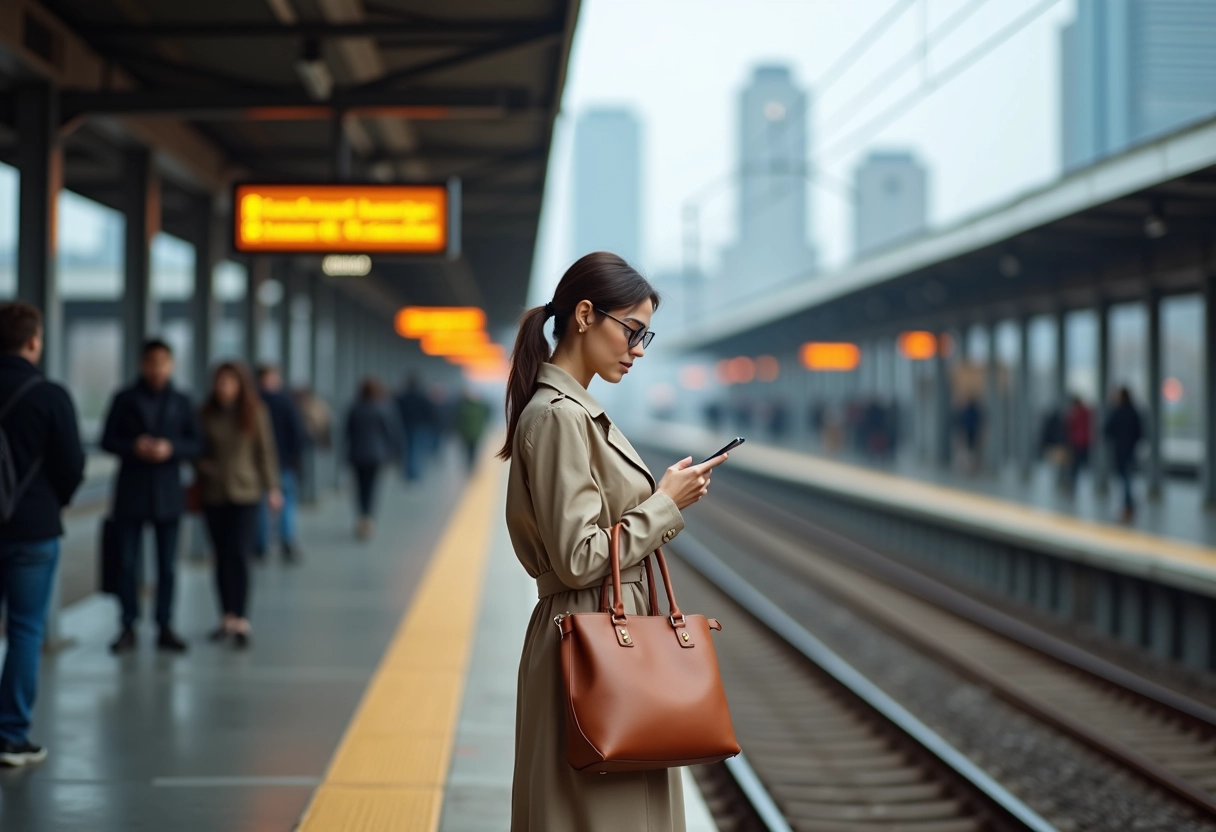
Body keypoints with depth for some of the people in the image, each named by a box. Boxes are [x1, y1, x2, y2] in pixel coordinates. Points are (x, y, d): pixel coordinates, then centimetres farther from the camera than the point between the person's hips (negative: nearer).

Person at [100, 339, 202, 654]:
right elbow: (107, 440, 2)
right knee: (127, 562, -1)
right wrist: (133, 447, -17)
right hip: (131, 491, -1)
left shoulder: (181, 402, 7)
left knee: (167, 565, 4)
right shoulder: (125, 399, 4)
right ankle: (127, 627, 6)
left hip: (168, 492, 1)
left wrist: (170, 448, -14)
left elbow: (196, 444, 4)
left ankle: (165, 627, 11)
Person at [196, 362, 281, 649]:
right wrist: (202, 466, -6)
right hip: (213, 494, 3)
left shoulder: (255, 413, 0)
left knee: (239, 555, -11)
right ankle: (227, 618, 17)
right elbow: (197, 451, 12)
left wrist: (271, 488, 0)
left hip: (245, 493, -3)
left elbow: (265, 451, 2)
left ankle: (242, 621, -10)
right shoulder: (207, 415, 4)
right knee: (222, 557, 8)